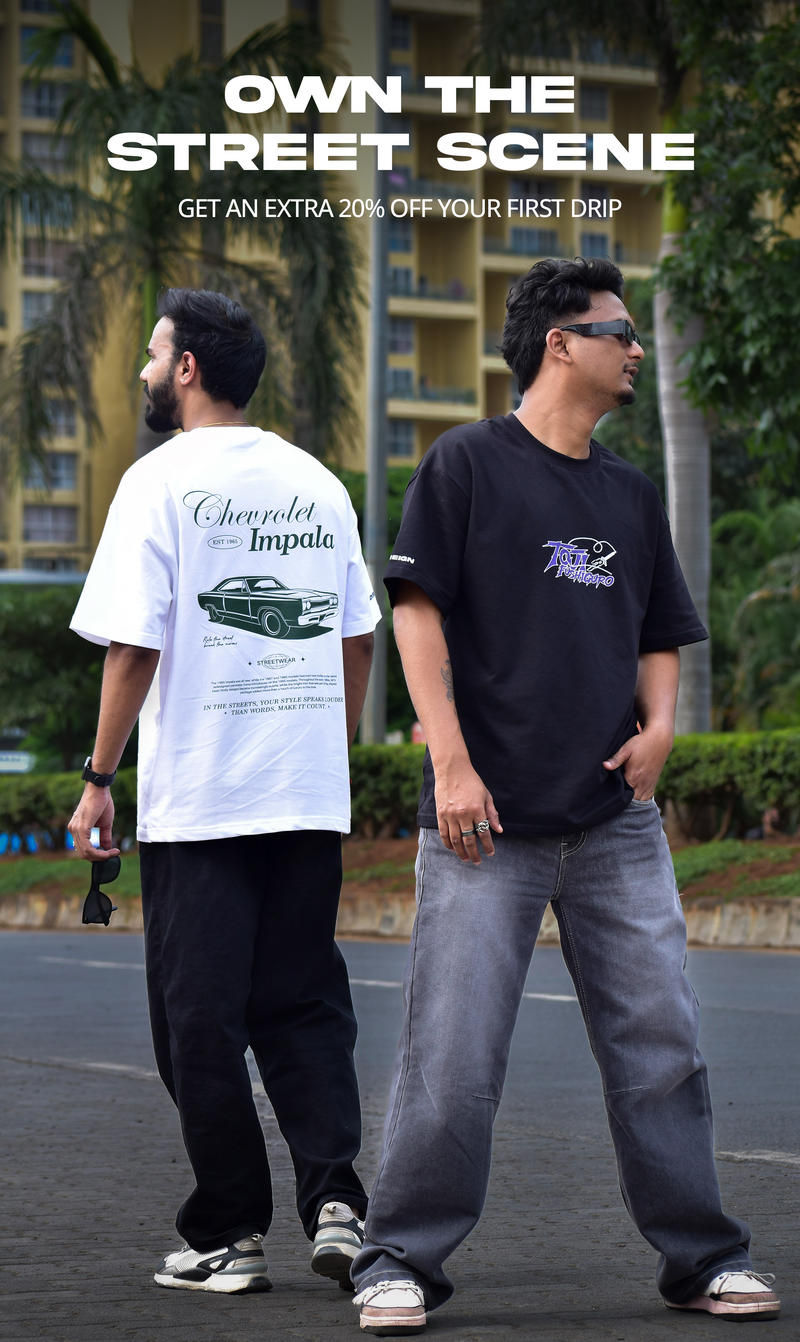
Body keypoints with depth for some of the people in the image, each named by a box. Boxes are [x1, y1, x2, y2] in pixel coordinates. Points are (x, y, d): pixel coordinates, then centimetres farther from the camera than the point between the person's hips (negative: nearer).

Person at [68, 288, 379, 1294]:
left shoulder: (162, 482, -7)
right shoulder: (318, 484, 10)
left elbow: (134, 646, -11)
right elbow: (358, 640, 14)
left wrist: (100, 779, -4)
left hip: (195, 798, -5)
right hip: (312, 797, 5)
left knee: (201, 1021, 3)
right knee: (305, 1005, 12)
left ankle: (227, 1237, 6)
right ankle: (334, 1198, -3)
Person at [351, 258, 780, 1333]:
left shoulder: (631, 494, 18)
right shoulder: (469, 464, 0)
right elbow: (418, 611, -5)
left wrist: (659, 722, 3)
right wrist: (451, 764, -13)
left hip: (616, 819, 5)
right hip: (489, 821, -5)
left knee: (661, 1043, 3)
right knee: (453, 1057, -6)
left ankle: (702, 1256, 13)